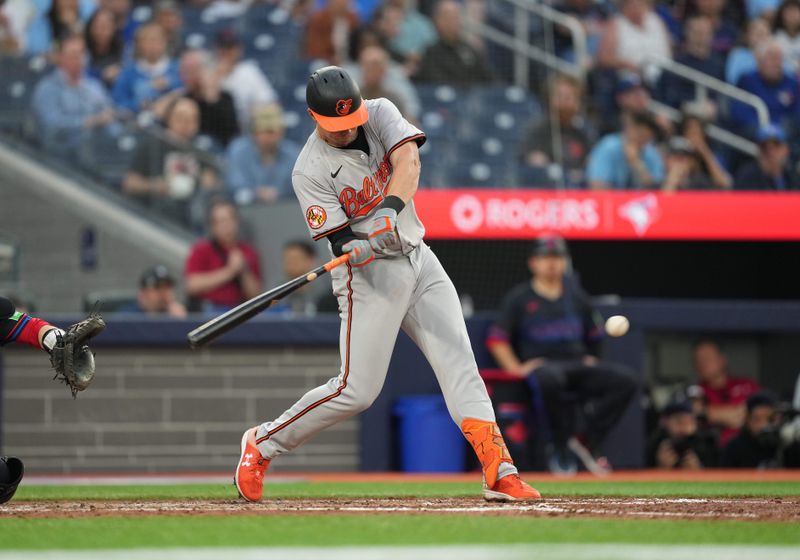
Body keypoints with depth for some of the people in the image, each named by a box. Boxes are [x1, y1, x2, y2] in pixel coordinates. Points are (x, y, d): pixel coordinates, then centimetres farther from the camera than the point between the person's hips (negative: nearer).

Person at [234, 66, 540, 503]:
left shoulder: (380, 114, 0)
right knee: (357, 389, -10)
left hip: (418, 259, 5)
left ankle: (499, 472, -10)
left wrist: (390, 209, -37)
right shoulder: (310, 171, -13)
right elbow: (342, 243, -15)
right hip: (370, 274, -5)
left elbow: (408, 161, -19)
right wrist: (364, 247, -39)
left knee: (459, 364, -5)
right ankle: (262, 443, 6)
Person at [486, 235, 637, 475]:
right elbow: (496, 338, 0)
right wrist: (516, 368, -11)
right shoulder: (519, 297, 6)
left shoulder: (574, 293, 17)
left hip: (579, 363, 5)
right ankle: (559, 446, -21)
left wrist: (591, 358, 11)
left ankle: (588, 444, -15)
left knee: (625, 379, -19)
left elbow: (594, 335, 26)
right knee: (548, 380, -43)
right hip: (540, 364, -5)